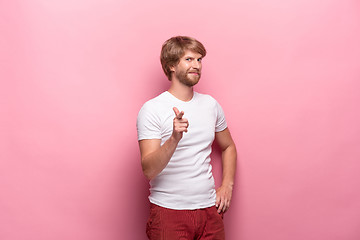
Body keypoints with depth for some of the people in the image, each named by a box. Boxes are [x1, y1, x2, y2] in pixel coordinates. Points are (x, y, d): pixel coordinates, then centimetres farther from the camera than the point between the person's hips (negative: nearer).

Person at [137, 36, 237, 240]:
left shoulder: (210, 104, 7)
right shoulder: (152, 109, -10)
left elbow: (228, 147, 21)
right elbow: (149, 170, -19)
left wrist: (227, 185, 9)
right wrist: (174, 139, -34)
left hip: (209, 209, 5)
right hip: (169, 211, -4)